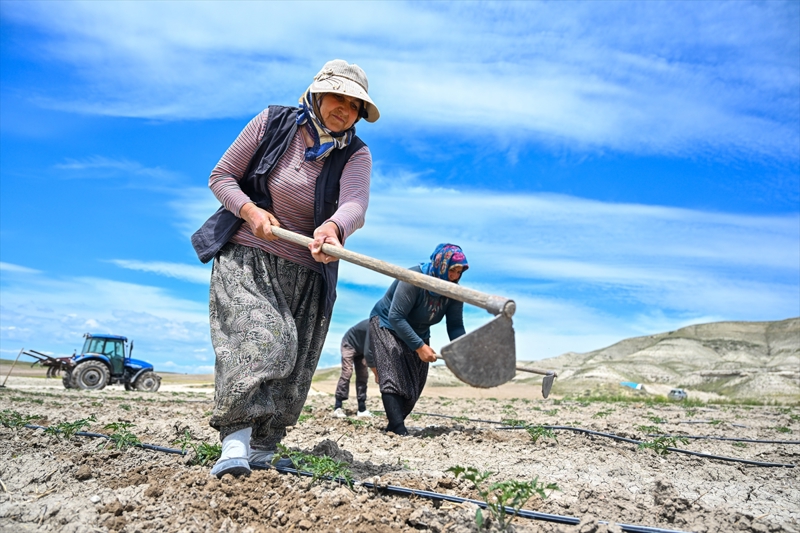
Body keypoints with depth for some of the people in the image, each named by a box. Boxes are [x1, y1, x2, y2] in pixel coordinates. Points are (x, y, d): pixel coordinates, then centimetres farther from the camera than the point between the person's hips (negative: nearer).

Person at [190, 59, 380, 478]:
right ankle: (235, 442, -24)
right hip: (243, 256, -1)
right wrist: (250, 210, -19)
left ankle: (261, 448, 19)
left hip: (304, 274, 2)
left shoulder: (355, 154, -3)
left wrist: (333, 228, -47)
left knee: (292, 368, 3)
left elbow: (355, 205, -24)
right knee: (257, 333, -25)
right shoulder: (272, 122, -2)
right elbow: (220, 177, 1)